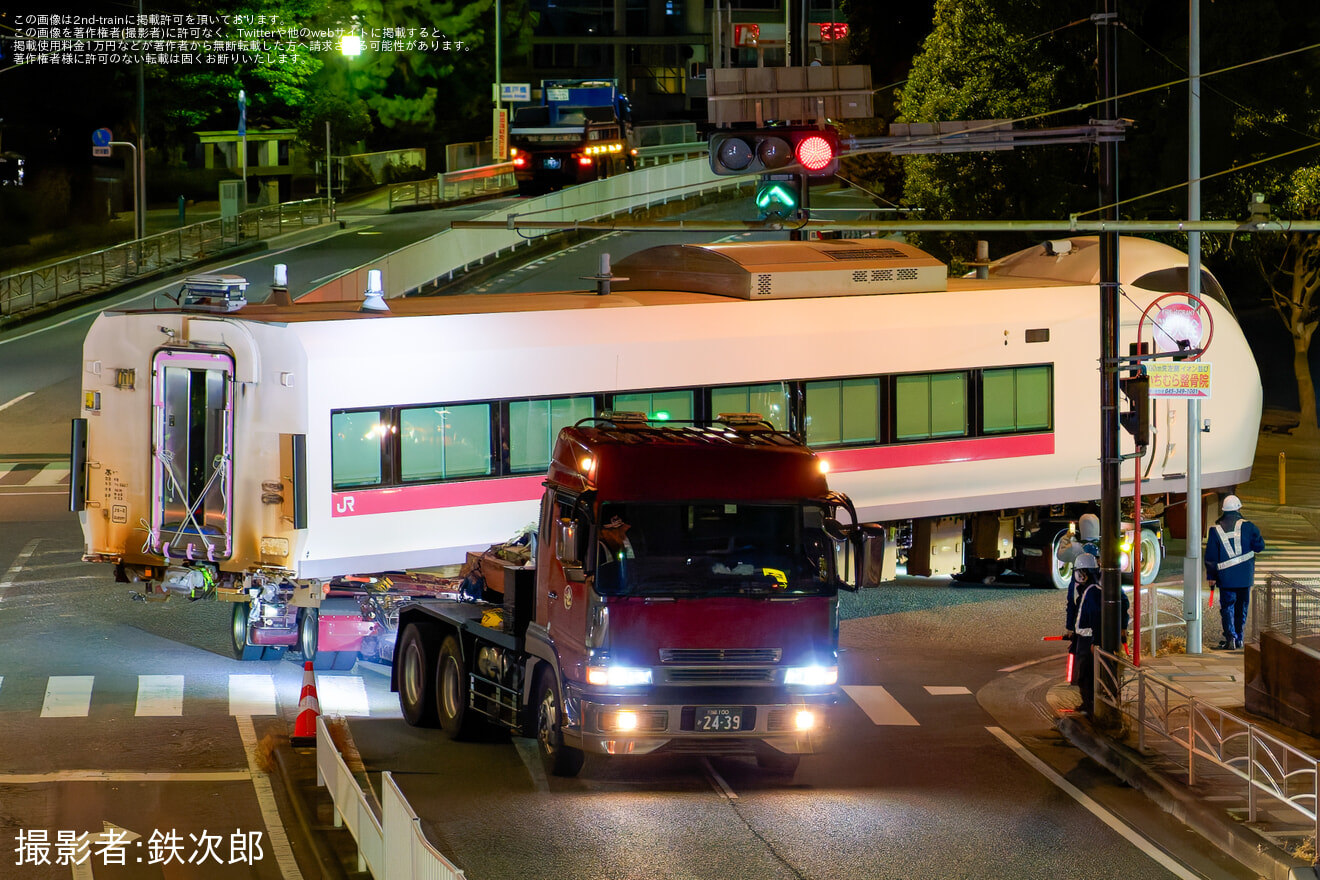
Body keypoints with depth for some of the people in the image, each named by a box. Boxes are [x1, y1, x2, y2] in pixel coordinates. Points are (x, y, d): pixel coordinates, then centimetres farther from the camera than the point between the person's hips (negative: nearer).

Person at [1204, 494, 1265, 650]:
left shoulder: (1216, 530, -1)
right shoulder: (1247, 526, -5)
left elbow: (1210, 556, 0)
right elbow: (1260, 546, 0)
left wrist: (1211, 577, 7)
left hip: (1225, 577, 0)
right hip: (1245, 576, 0)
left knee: (1227, 607, 3)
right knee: (1241, 607, 13)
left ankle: (1230, 637, -14)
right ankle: (1239, 638, 19)